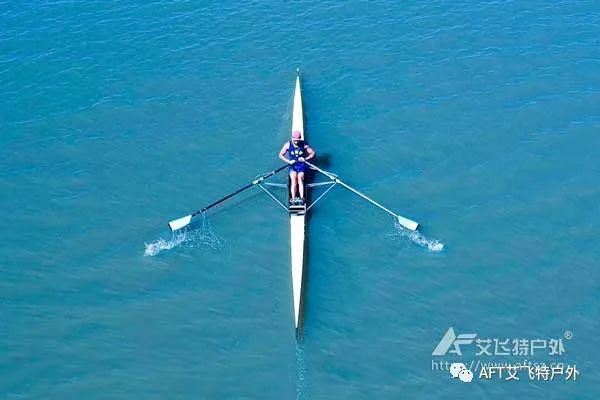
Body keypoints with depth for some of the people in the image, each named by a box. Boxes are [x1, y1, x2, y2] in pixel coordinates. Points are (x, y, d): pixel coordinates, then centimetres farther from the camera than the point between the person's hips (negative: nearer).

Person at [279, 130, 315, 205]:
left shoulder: (304, 144, -2)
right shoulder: (288, 145, -1)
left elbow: (313, 153, 2)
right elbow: (281, 155, 4)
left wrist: (305, 159, -14)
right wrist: (289, 161, -8)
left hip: (302, 165, 0)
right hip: (292, 165, 1)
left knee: (300, 179, -26)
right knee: (293, 180, -25)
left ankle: (301, 198, -37)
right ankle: (293, 199, -37)